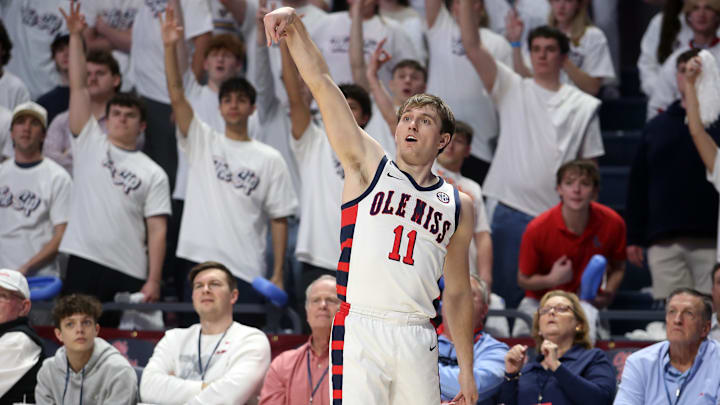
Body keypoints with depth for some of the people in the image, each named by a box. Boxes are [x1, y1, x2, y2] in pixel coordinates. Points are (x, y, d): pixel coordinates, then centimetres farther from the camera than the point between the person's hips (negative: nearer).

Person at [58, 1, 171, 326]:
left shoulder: (153, 174, 9)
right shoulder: (90, 143, 12)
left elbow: (157, 230, 3)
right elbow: (78, 88, 6)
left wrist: (153, 281, -7)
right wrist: (75, 35, -1)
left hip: (129, 274, 0)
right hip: (84, 262, 0)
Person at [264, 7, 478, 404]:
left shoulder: (459, 205, 16)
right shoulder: (369, 166, 10)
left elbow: (457, 292, 20)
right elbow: (320, 82, 1)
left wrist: (466, 369, 17)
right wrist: (294, 24, -10)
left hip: (417, 338, 3)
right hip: (360, 330, -3)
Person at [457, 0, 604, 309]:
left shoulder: (583, 106, 8)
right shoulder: (512, 90, 7)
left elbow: (588, 166, 9)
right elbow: (472, 46, -2)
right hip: (511, 213, 0)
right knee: (504, 298, 2)